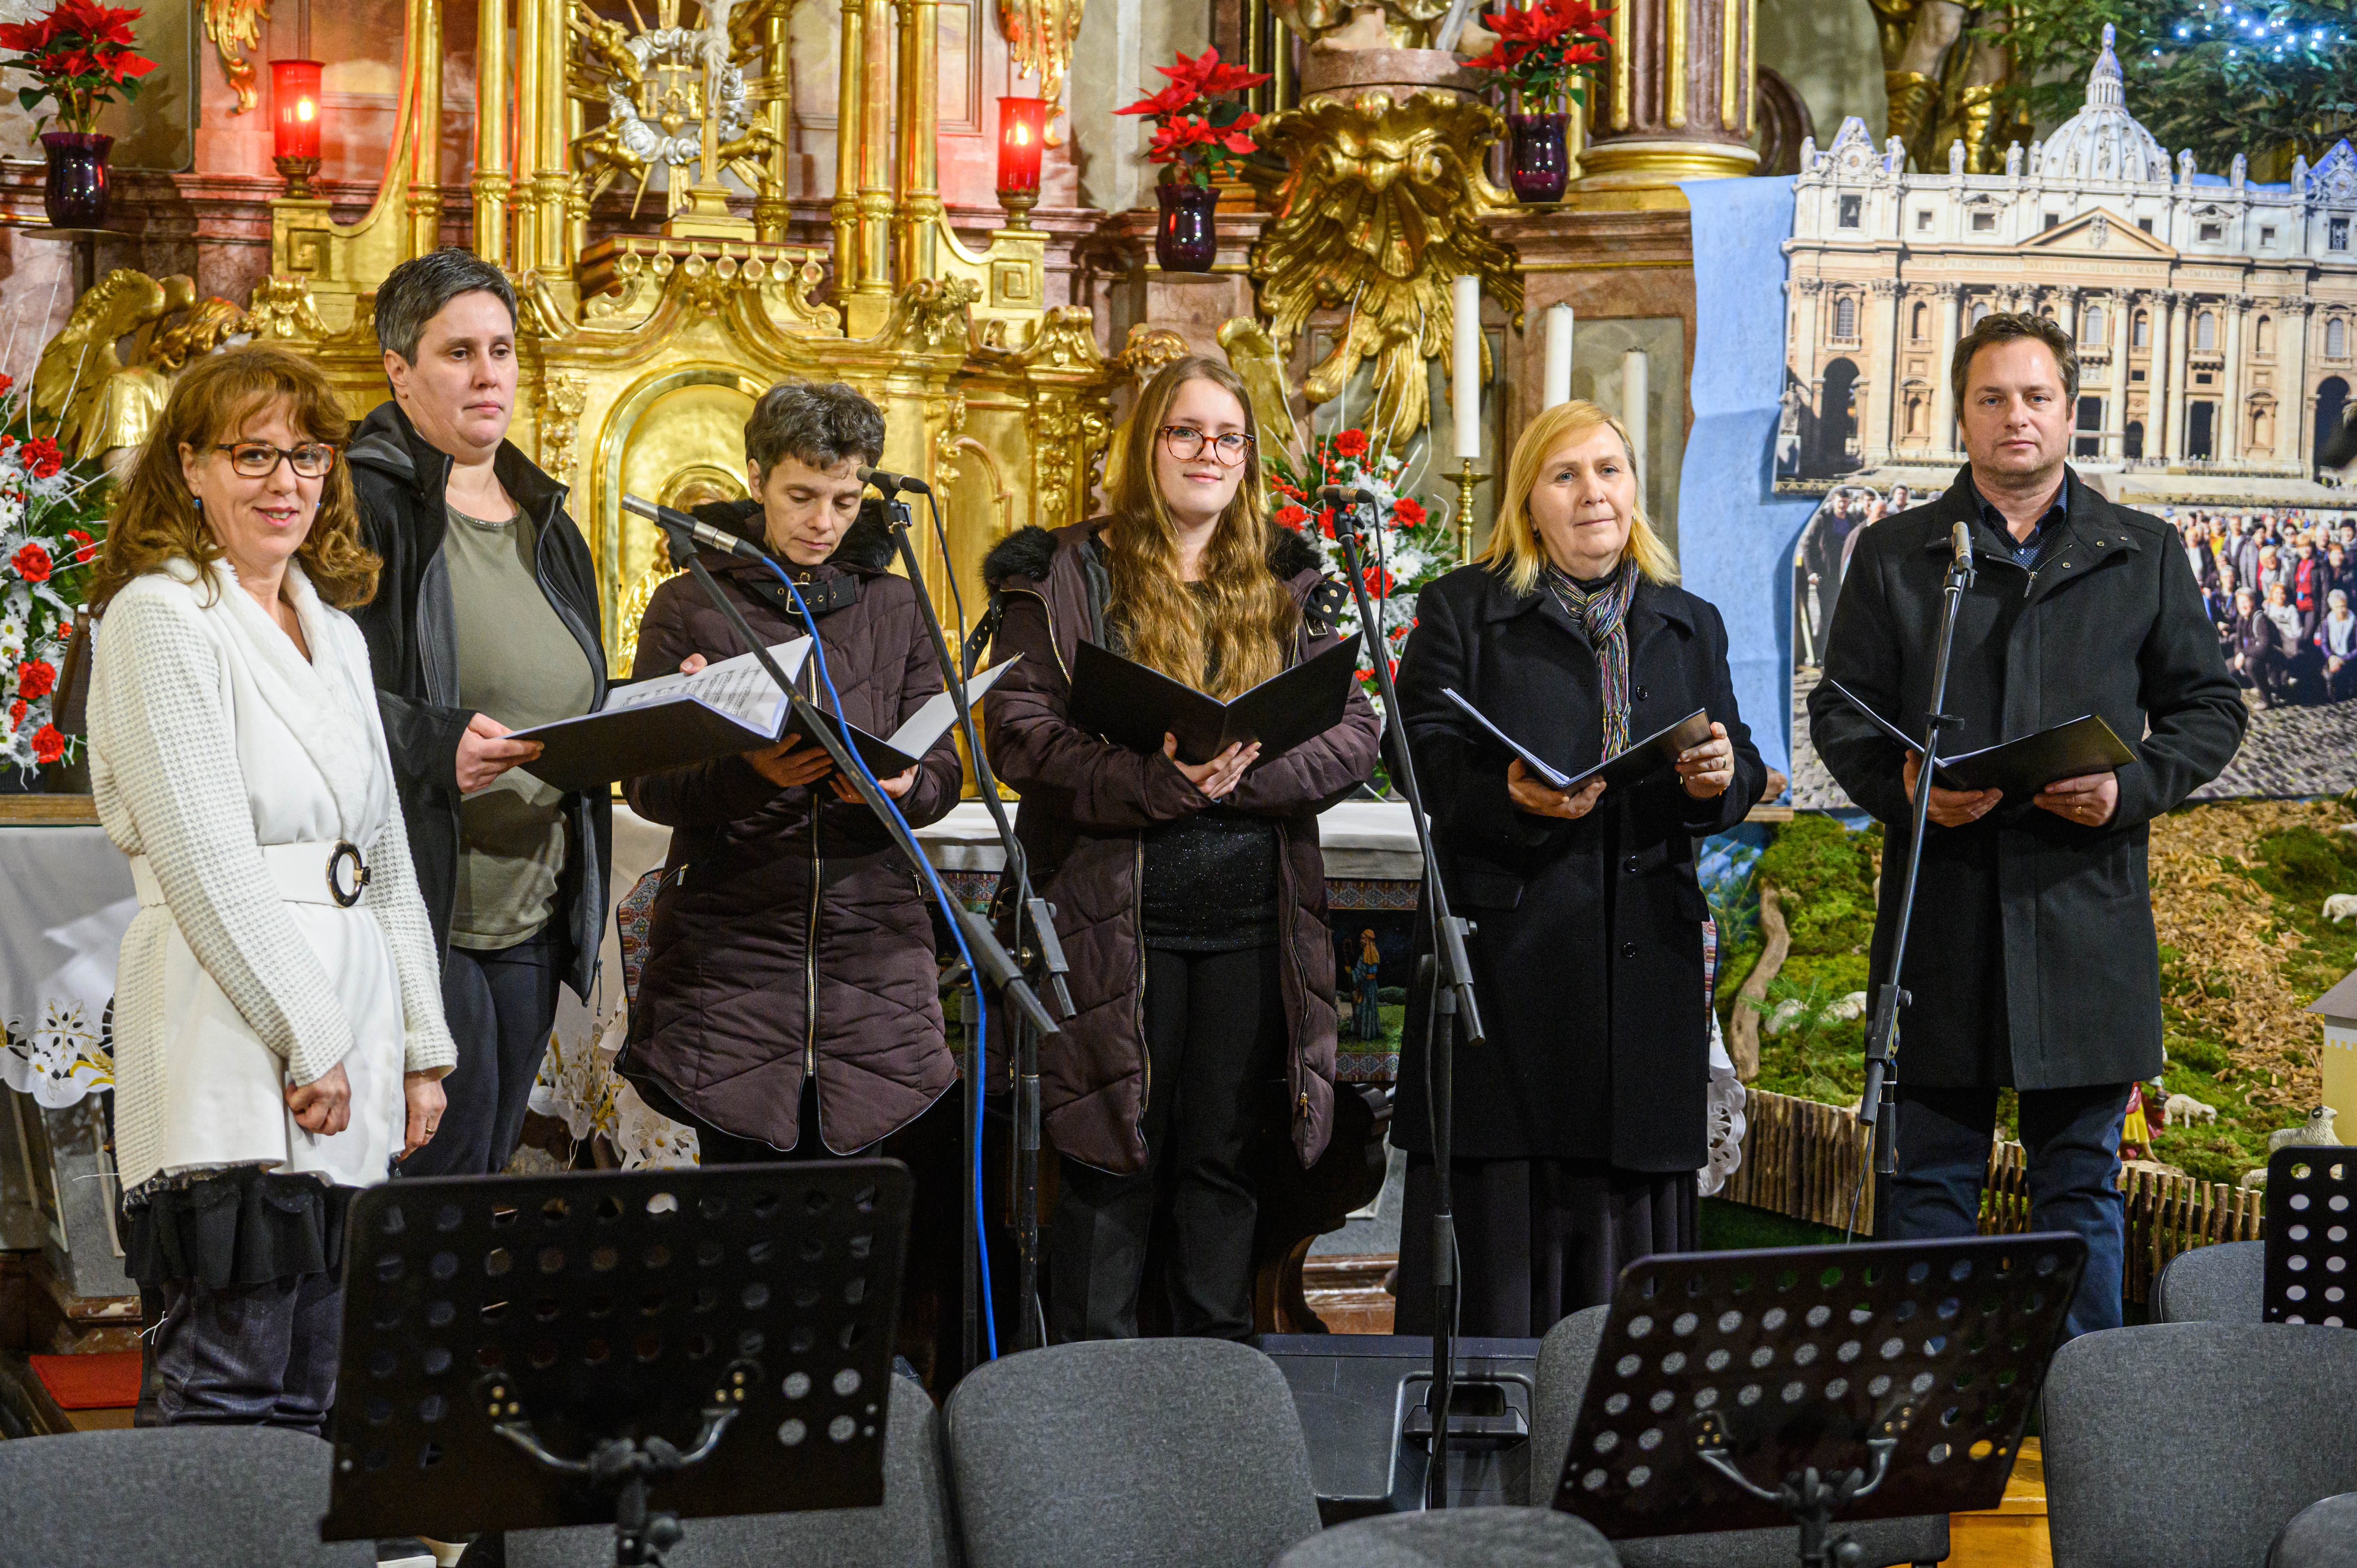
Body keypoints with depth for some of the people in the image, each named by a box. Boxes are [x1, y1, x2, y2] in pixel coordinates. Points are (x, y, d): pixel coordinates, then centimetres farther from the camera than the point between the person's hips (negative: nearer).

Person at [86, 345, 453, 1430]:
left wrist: (423, 1044, 15)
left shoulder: (335, 632, 20)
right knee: (224, 1402, -9)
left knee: (308, 1404, 7)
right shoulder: (161, 616, -5)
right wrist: (309, 1042, -13)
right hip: (230, 1055, -8)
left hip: (348, 1045, 8)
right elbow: (205, 858, -12)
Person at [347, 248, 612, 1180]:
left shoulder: (544, 519, 19)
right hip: (416, 908, -7)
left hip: (535, 917, 7)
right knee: (440, 1181, -11)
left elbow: (582, 715, 24)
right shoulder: (364, 503, -6)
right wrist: (436, 744, -28)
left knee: (490, 1166, 9)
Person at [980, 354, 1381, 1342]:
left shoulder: (1291, 587, 12)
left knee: (1224, 1165, 10)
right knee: (1112, 1167, 1)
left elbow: (1353, 737, 4)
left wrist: (1246, 771, -16)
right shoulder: (1064, 579, 1)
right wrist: (1156, 780, -23)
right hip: (1115, 918, -3)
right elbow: (1020, 735, -8)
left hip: (1254, 918, 3)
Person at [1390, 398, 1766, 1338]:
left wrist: (1722, 778, -11)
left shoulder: (1690, 626, 19)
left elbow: (1740, 768, 14)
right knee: (1499, 1185, -4)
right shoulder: (1463, 611, 7)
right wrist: (1510, 795, -24)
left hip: (1644, 954, 3)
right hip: (1506, 940, -3)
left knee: (1627, 1198, 4)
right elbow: (1424, 751, -5)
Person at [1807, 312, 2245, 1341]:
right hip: (1942, 902, 0)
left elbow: (2210, 709, 11)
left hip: (2087, 902, 0)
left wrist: (2131, 786, -8)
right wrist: (1903, 788, -11)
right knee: (1930, 1177, 3)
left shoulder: (2144, 555, 10)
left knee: (2080, 1179, 6)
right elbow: (1839, 710, 9)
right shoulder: (1895, 557, 9)